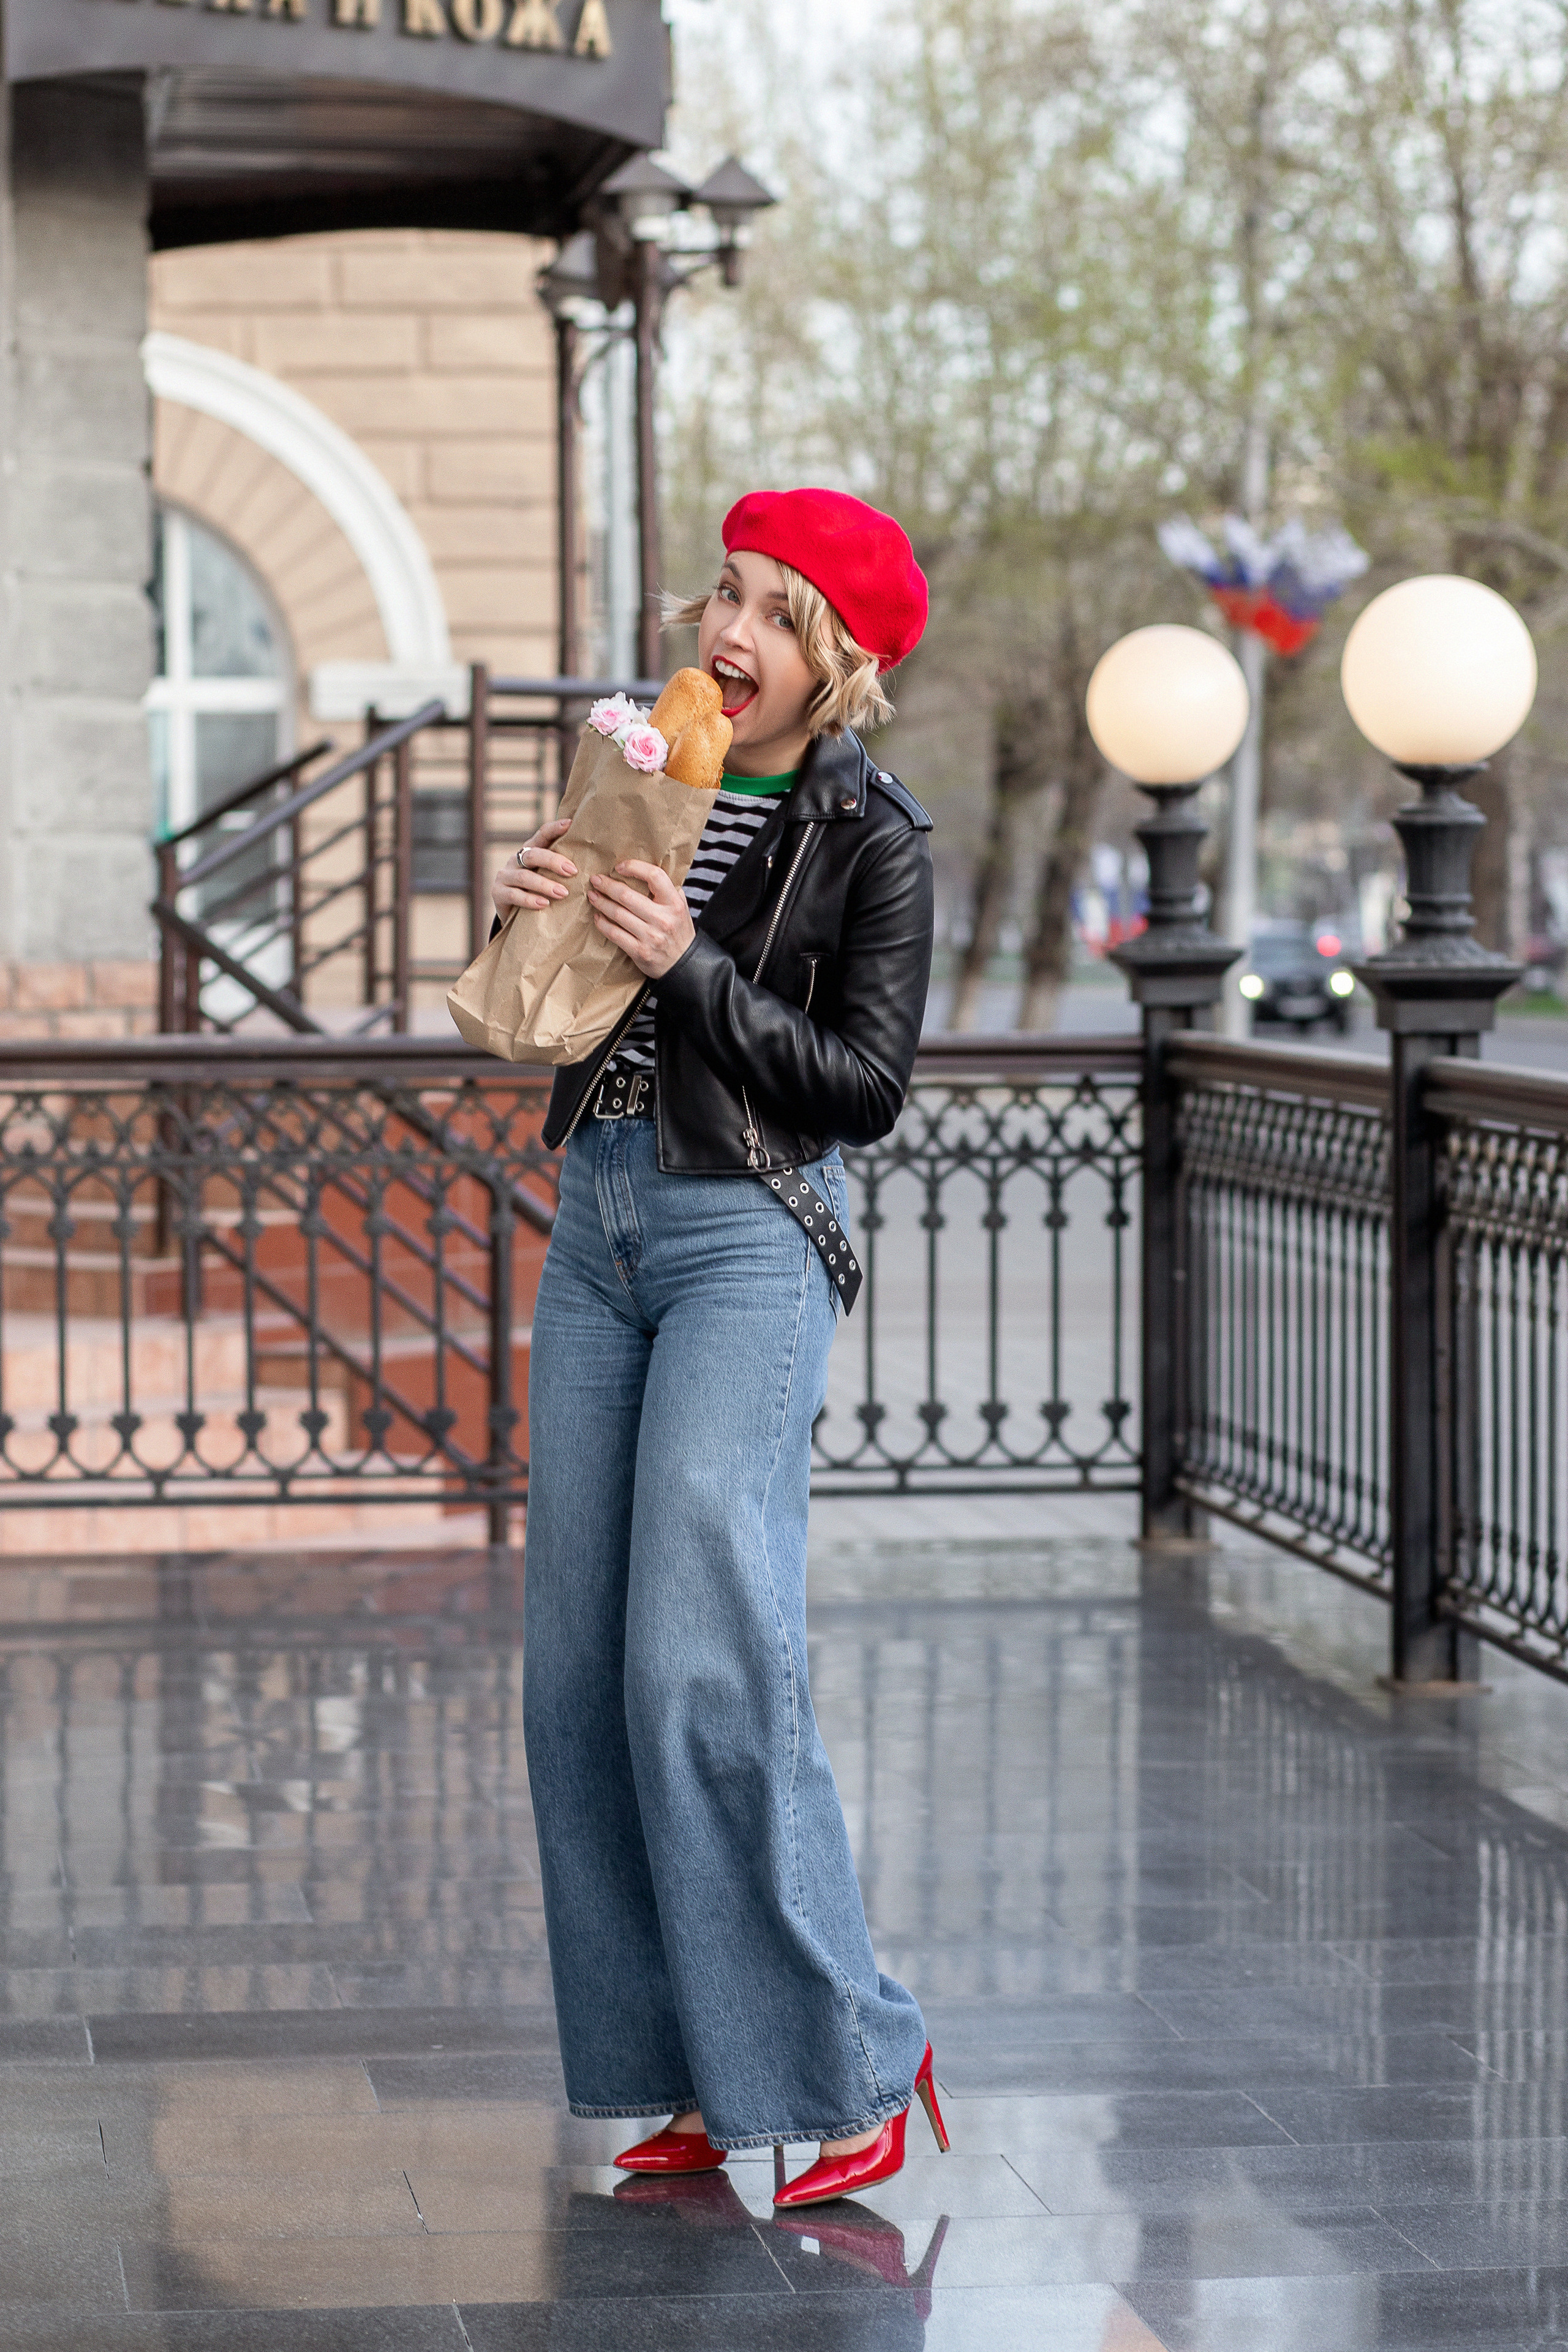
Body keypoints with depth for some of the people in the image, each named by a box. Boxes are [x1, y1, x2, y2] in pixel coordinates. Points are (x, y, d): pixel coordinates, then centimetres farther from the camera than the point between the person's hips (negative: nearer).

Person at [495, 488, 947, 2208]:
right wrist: (529, 915, -3)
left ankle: (852, 2064, -1)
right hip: (596, 1228, 7)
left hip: (747, 1241, -7)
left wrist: (690, 966, -18)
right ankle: (696, 2083, 11)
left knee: (707, 1661, -13)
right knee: (580, 1664, 4)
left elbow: (865, 1085, -11)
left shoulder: (870, 839, -5)